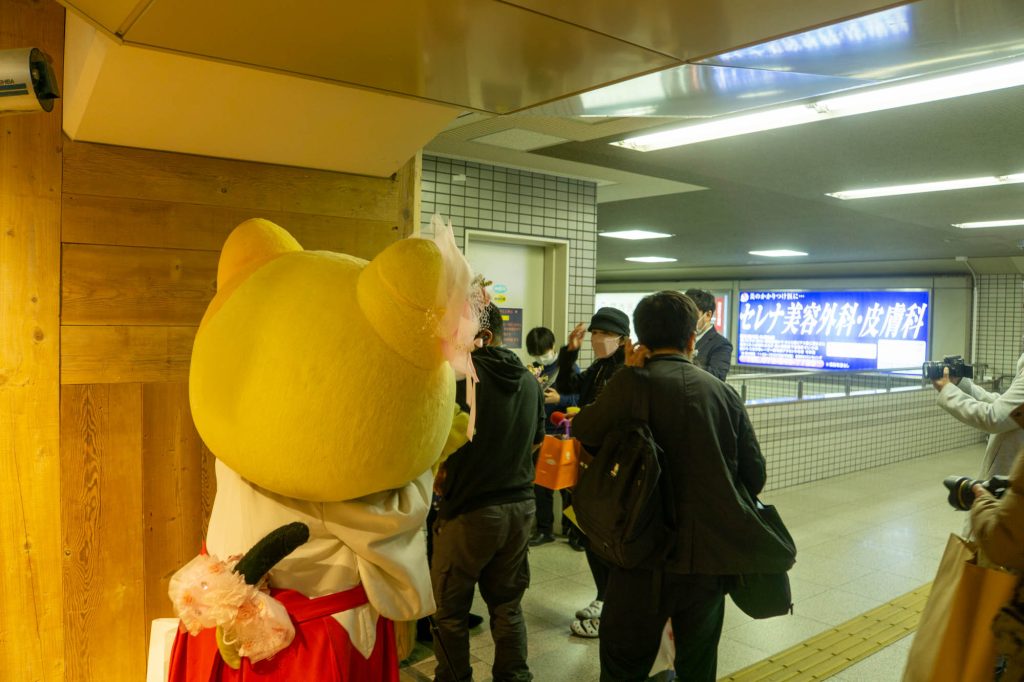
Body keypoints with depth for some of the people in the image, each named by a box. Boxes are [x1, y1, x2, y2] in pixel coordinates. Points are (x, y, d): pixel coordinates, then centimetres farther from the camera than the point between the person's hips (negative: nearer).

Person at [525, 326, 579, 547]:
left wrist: (560, 399, -22)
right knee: (541, 484, 8)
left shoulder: (569, 368, -6)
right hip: (540, 435, 3)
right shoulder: (532, 370, 4)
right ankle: (544, 528, 20)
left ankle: (570, 526, 26)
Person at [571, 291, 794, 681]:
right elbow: (755, 476, 3)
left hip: (646, 552, -3)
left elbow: (582, 432, 2)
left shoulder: (631, 384, -12)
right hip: (711, 554, 4)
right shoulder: (723, 392, -1)